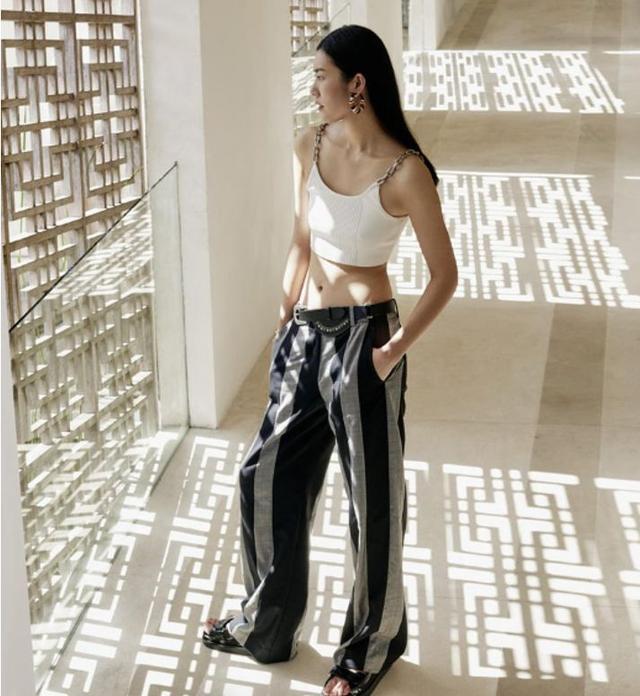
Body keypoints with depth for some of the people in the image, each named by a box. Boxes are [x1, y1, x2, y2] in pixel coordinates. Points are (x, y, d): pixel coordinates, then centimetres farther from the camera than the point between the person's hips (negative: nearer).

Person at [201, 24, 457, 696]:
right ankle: (265, 625, 35)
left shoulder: (404, 171, -15)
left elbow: (444, 274, -10)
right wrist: (283, 319, 10)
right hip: (304, 335, 7)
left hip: (362, 337, -7)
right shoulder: (309, 147, 2)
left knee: (371, 496, 8)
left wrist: (393, 351, -16)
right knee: (267, 476, 14)